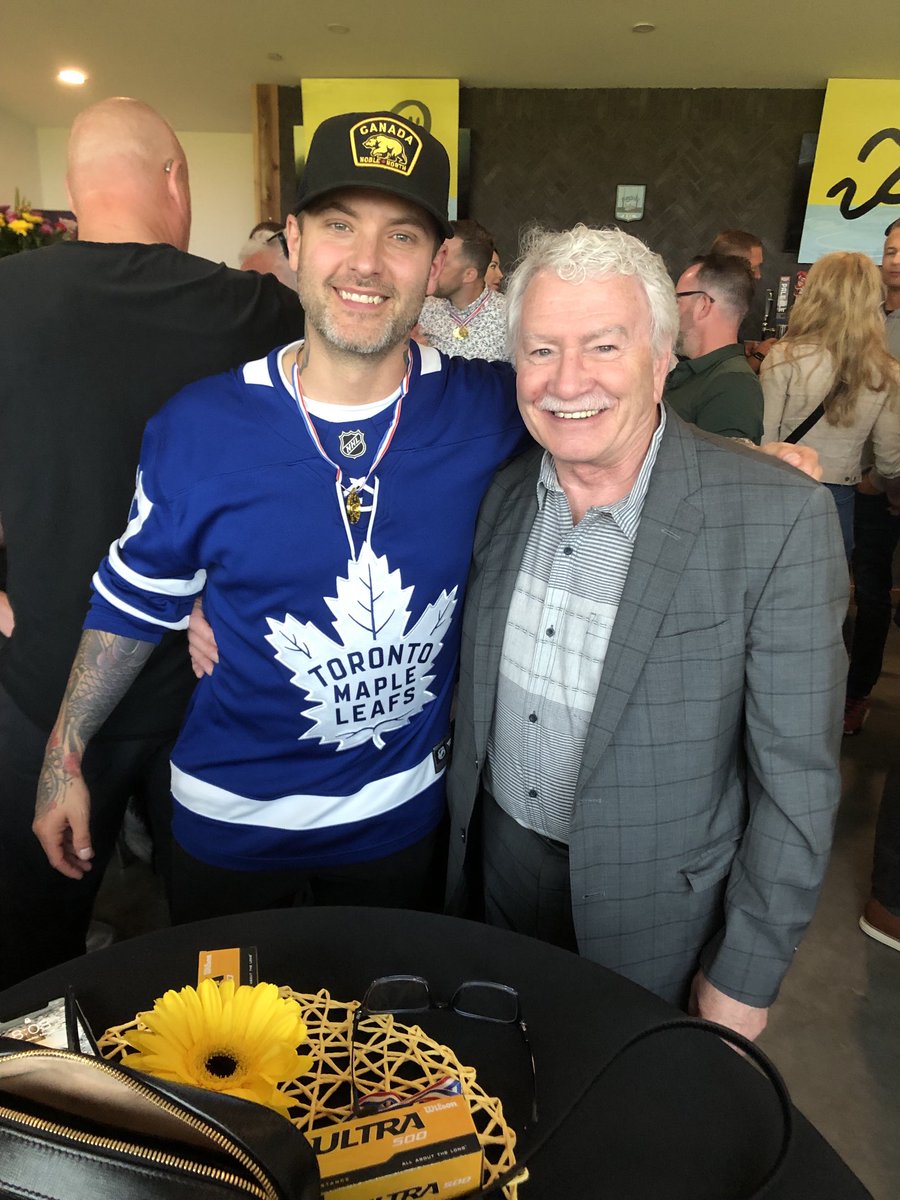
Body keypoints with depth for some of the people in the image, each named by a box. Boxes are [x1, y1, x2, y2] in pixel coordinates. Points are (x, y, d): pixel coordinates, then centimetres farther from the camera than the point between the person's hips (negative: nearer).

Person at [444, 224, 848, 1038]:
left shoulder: (780, 519, -23)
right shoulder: (503, 492, -8)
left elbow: (796, 779, -17)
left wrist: (743, 981, -11)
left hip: (653, 919, -4)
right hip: (493, 871, 4)